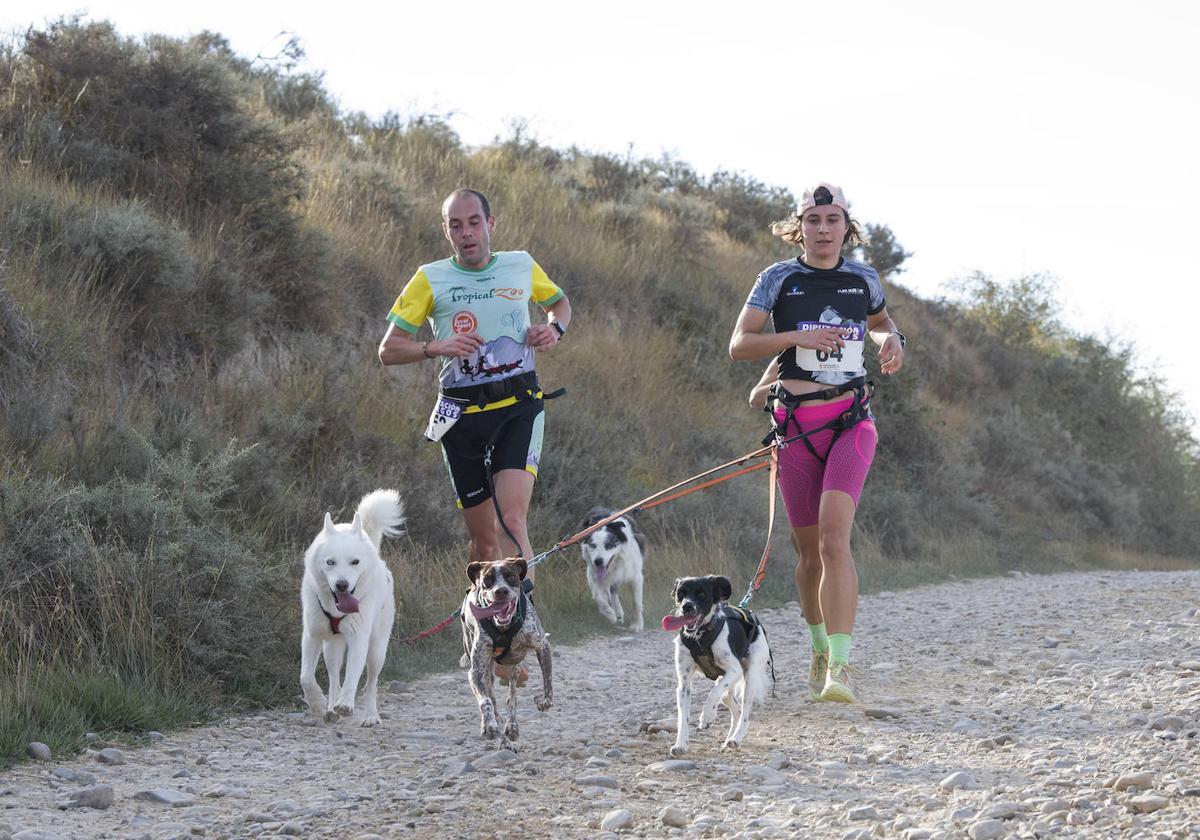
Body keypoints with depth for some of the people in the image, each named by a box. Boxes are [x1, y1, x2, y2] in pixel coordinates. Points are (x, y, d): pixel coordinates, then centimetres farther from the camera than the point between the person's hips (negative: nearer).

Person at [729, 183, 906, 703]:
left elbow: (879, 319, 29)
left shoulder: (863, 279, 7)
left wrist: (891, 339, 6)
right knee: (809, 550, 8)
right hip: (796, 424, 1)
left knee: (834, 537, -20)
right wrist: (798, 337, -18)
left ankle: (840, 666, -27)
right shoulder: (779, 279, 1)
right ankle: (819, 647, 33)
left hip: (850, 421, -1)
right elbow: (739, 344, -5)